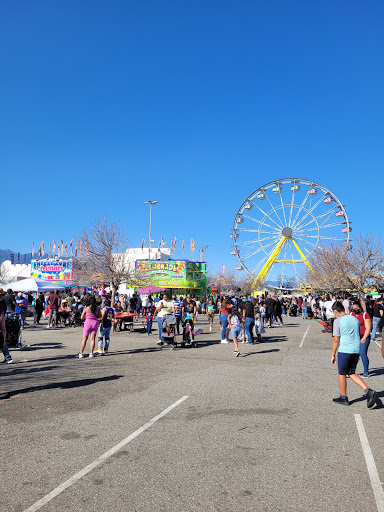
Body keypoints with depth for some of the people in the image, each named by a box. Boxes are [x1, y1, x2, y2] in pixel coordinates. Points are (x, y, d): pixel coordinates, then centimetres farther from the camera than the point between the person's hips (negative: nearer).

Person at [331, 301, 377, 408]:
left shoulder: (338, 321, -8)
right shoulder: (354, 319, 12)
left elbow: (336, 340, -10)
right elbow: (358, 336, 19)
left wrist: (333, 355, -3)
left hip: (344, 350, -6)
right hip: (356, 350, 6)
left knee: (342, 373, 9)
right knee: (351, 373, 15)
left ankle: (343, 398, 18)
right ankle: (368, 391, -2)